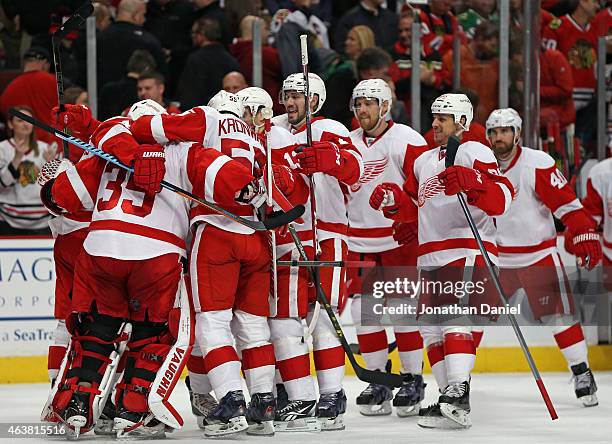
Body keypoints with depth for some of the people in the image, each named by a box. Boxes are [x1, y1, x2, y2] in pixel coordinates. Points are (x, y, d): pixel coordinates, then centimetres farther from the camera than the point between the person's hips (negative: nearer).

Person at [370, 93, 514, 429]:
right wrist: (393, 199, 4)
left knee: (455, 315, -22)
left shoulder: (475, 153, -1)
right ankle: (450, 401, 7)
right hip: (432, 258, 8)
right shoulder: (424, 161, 24)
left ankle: (458, 393, -30)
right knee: (430, 324, 4)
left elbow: (502, 199, -14)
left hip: (469, 252, -8)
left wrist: (470, 181, -32)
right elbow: (411, 209, 25)